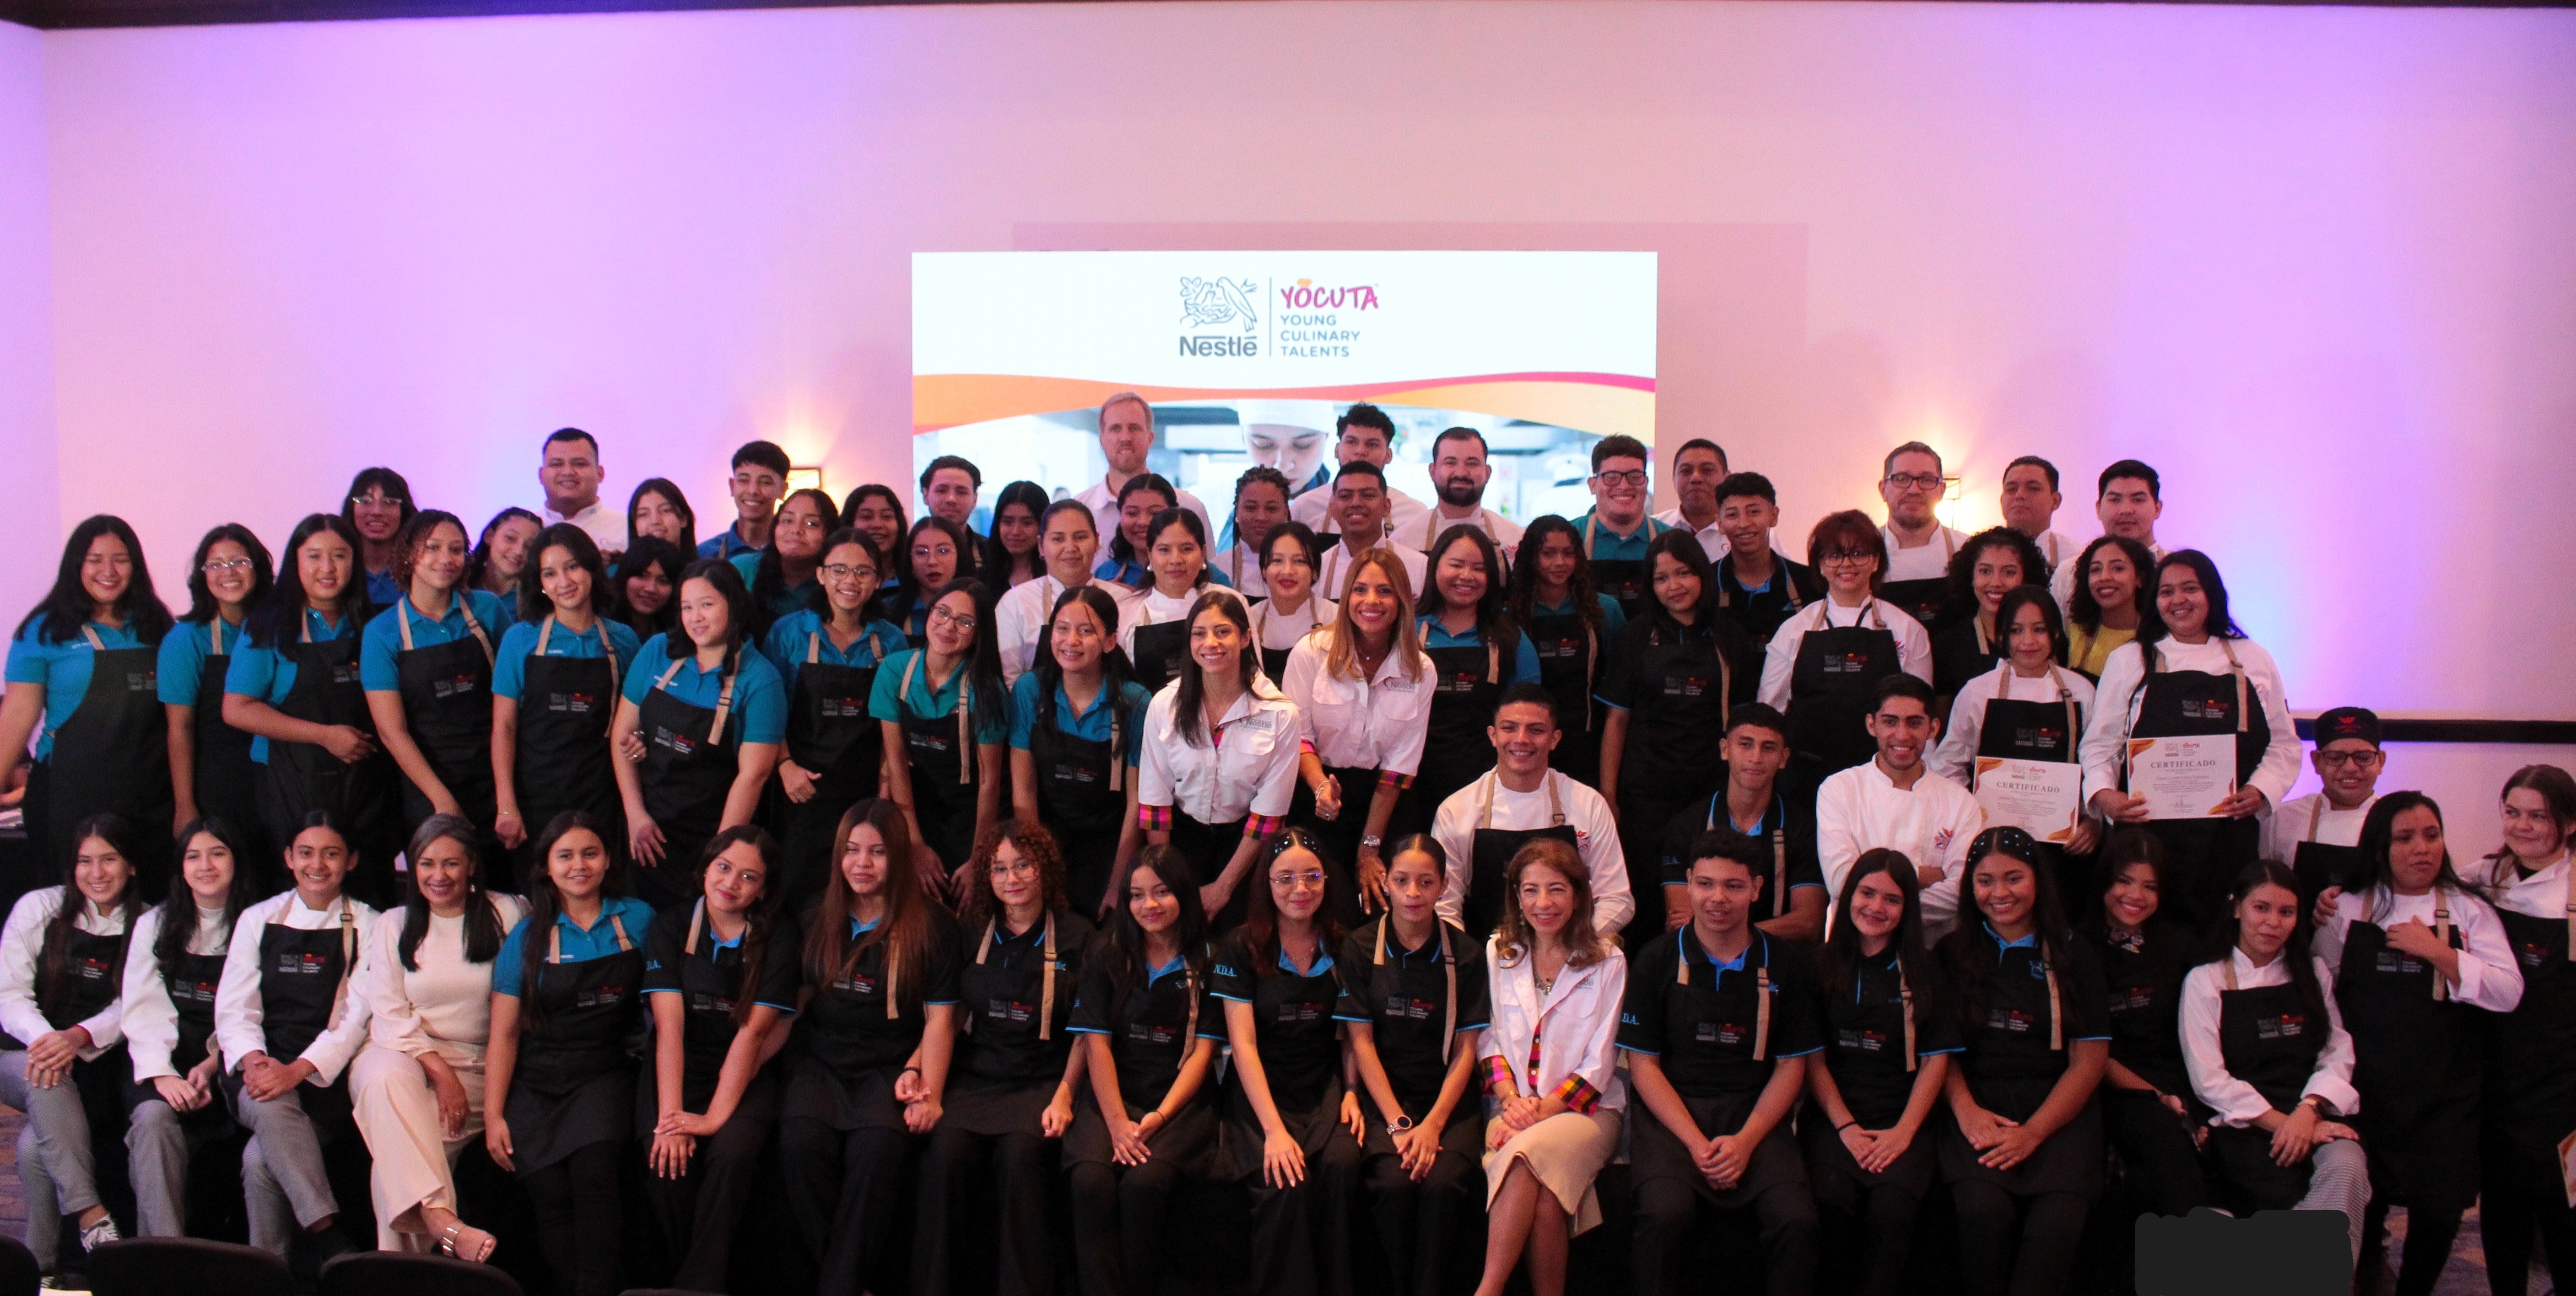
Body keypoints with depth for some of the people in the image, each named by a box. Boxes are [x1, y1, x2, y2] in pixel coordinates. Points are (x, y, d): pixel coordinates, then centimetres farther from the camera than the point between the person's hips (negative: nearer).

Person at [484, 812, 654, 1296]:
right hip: (538, 1082, 1)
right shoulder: (526, 937, 5)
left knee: (593, 1167, -27)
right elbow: (504, 1034, 5)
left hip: (606, 1074, 0)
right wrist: (494, 1115, -2)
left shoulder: (638, 919, 6)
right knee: (549, 1189, -21)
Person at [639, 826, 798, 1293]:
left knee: (732, 1152, -30)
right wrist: (670, 1116, -20)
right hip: (677, 1073, 1)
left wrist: (716, 1116, -20)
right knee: (667, 1163, -26)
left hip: (745, 1078, -1)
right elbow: (669, 1025, -10)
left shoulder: (778, 938, -3)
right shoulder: (670, 927, 0)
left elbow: (753, 1032, -10)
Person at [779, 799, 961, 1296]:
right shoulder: (817, 918, 15)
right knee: (802, 1141, -29)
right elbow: (799, 996, 20)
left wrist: (927, 1092, -12)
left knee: (878, 1148, -33)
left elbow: (940, 1018, 1)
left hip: (892, 1066, -3)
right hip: (822, 1063, 3)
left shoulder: (932, 925, 4)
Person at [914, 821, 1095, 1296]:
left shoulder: (1077, 936, 7)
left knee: (1020, 1154, -31)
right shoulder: (971, 934, 15)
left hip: (1043, 1080, -2)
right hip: (975, 1078, 2)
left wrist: (1064, 1095, -8)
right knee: (946, 1153, -27)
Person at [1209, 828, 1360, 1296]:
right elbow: (1243, 1042, -7)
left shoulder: (1343, 947, 8)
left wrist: (1352, 1092, -4)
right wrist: (1273, 1129, -18)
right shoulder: (1241, 949, -1)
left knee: (1341, 1164, -28)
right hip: (1261, 1091, -2)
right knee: (1288, 1184, -29)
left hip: (1324, 1089, 2)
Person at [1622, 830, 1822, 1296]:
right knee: (1665, 1215, -30)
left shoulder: (1787, 966, 8)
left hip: (1755, 1116, 1)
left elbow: (1791, 1066, 8)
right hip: (1672, 1116, -1)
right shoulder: (1656, 961, 4)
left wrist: (1746, 1140, -8)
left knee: (1798, 1221, -26)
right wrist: (1696, 1143, -10)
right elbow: (1643, 1064, 3)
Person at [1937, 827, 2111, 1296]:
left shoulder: (2075, 957, 11)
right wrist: (1965, 1110, -10)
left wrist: (2031, 1133, -8)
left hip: (2057, 1112, 0)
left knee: (2057, 1223, -29)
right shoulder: (1952, 954, 13)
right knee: (1983, 1210, -29)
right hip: (1978, 1106, 0)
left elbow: (2088, 1062, 5)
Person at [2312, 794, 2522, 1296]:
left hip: (2444, 1089, 0)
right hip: (2366, 1084, 0)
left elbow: (2508, 993, -7)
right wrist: (2322, 926, -3)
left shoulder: (2468, 910, 5)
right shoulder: (2348, 909, 6)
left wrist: (2437, 952, -16)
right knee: (2362, 1199, 2)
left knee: (2438, 1208, -3)